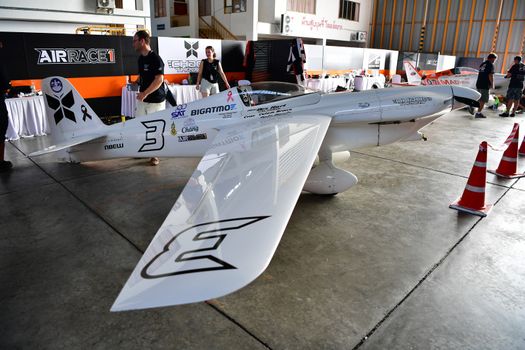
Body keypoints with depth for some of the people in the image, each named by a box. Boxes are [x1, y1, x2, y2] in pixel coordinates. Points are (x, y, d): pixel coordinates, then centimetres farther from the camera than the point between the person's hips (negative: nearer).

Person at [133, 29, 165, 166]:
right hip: (142, 99, 8)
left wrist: (145, 93, -19)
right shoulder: (141, 58, 12)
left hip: (155, 100, -8)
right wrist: (140, 91, 6)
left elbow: (159, 80, -19)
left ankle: (154, 155, 12)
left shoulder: (155, 59, -13)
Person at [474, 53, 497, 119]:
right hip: (485, 85, -7)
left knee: (480, 99, 20)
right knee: (483, 100, -2)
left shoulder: (482, 64, 16)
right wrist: (492, 85, -5)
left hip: (478, 84, 8)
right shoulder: (490, 65, -8)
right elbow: (490, 76, -15)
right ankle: (478, 113, -4)